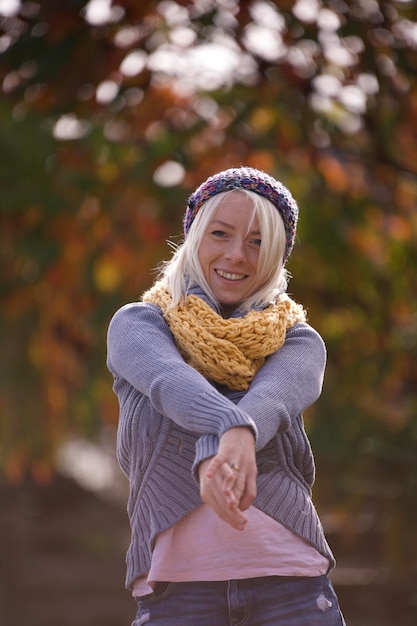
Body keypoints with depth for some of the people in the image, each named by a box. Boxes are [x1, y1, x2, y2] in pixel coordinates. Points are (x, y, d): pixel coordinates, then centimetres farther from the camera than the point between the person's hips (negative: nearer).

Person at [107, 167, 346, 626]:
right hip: (177, 584, -1)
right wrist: (232, 430, -36)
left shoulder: (297, 342, 9)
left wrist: (221, 451, -35)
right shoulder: (137, 325, 7)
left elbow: (272, 398, -13)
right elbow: (171, 381, -15)